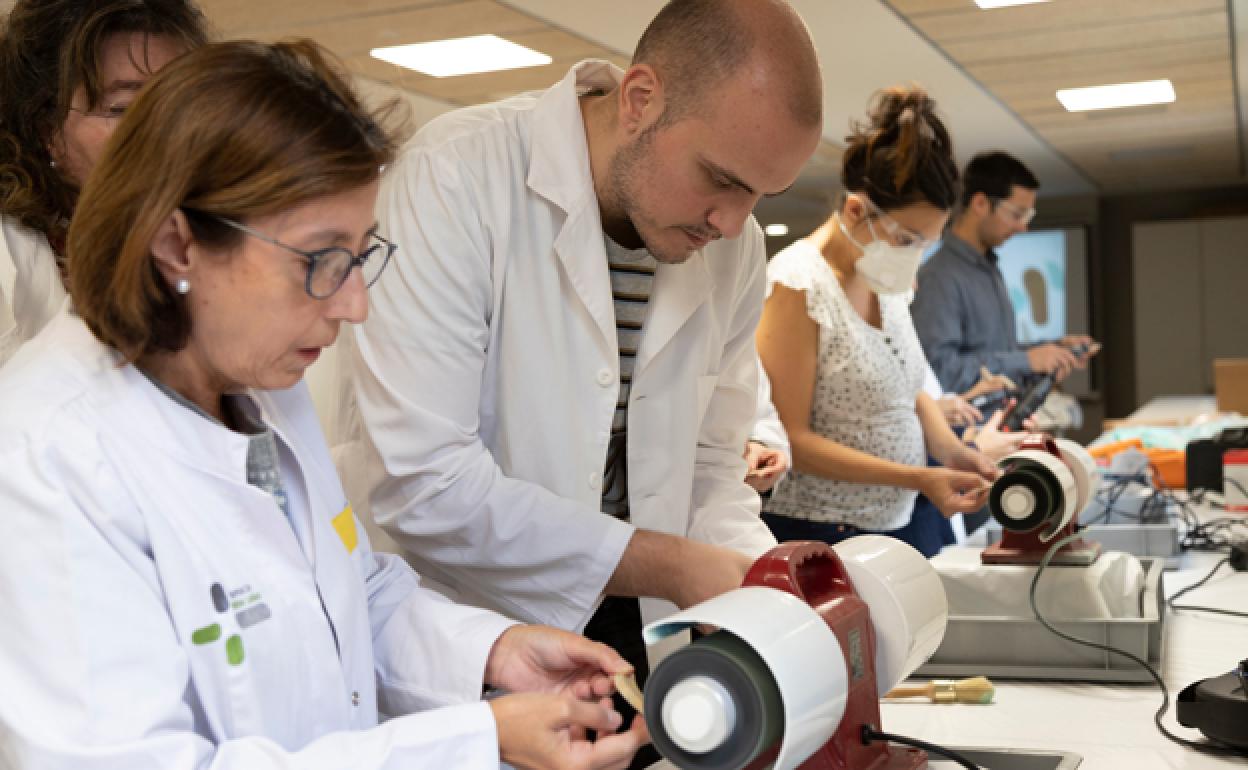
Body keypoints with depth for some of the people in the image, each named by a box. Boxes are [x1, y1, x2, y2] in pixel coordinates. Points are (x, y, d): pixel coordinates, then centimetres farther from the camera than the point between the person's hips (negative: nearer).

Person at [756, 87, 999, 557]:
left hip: (901, 526, 7)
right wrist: (916, 478, -22)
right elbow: (790, 437, -19)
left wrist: (950, 451, -2)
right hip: (818, 536, -7)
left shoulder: (888, 279, 7)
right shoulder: (797, 285, -17)